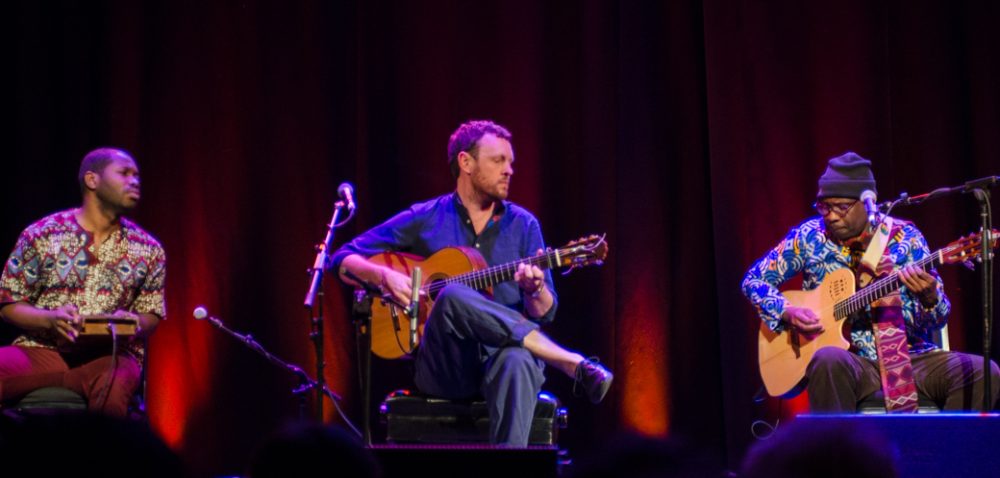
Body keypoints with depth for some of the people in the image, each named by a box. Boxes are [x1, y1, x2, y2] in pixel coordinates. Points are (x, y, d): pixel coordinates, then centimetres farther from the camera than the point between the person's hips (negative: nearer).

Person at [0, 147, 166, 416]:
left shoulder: (148, 250, 12)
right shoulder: (41, 235, 6)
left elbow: (152, 315, 17)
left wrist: (133, 323, -8)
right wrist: (49, 319, -13)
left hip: (111, 355, 0)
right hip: (42, 350, 0)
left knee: (114, 385, -38)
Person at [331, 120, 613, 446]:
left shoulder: (523, 225, 12)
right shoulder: (424, 220, 8)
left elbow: (544, 313, 8)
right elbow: (343, 259, 9)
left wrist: (535, 290, -16)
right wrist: (384, 275, -12)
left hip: (503, 353, 0)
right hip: (443, 366, 0)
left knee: (518, 361, -38)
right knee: (453, 296, -33)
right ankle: (573, 364, -29)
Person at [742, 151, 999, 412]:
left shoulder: (904, 237, 3)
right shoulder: (811, 237, 2)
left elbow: (938, 319, 3)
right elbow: (754, 279, 10)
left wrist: (929, 297, -22)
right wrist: (787, 313, -9)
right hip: (852, 359, -1)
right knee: (830, 360, -38)